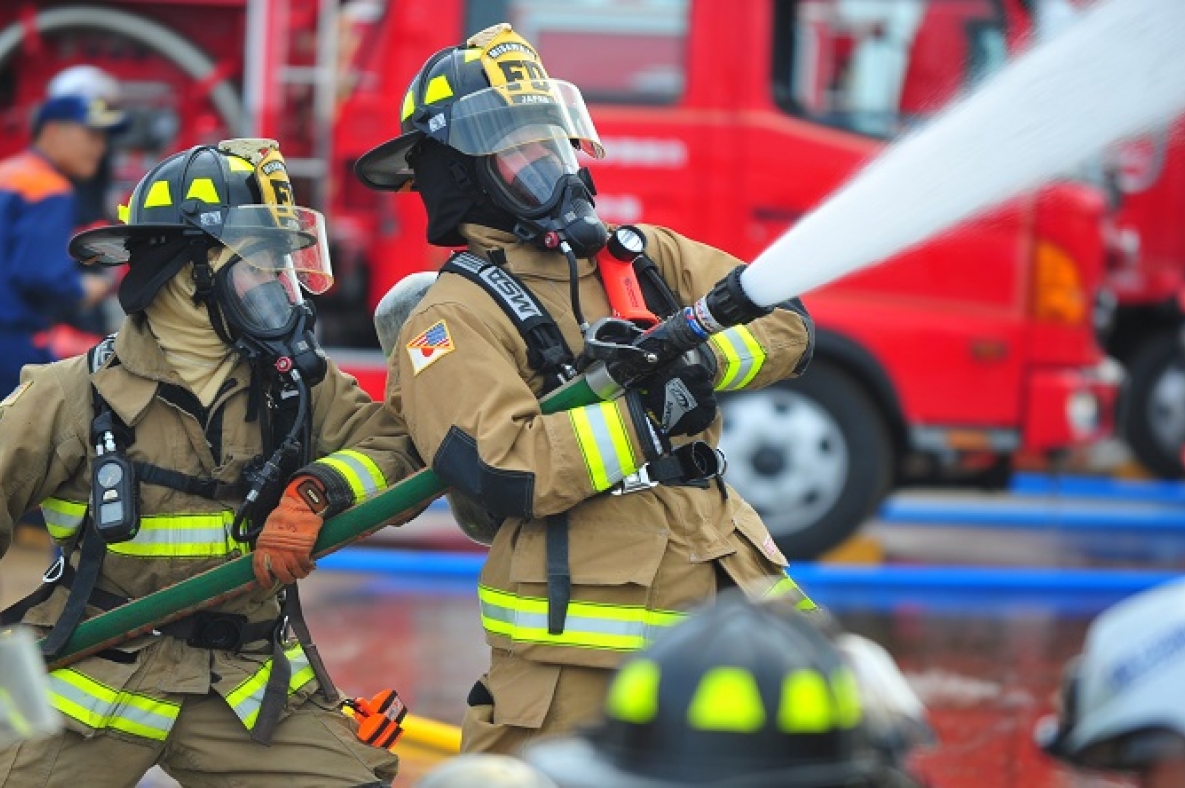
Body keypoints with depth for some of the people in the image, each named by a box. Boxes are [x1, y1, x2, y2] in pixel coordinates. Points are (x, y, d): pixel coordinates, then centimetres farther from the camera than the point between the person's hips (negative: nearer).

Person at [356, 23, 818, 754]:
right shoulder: (456, 318, -5)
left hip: (727, 590, 5)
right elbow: (505, 474, -18)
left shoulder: (643, 256, 13)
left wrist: (698, 358, -12)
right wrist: (648, 408, -19)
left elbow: (786, 324, 8)